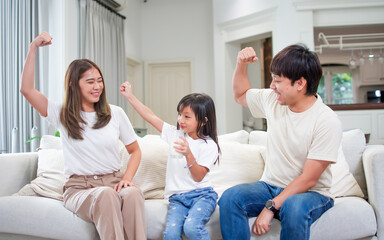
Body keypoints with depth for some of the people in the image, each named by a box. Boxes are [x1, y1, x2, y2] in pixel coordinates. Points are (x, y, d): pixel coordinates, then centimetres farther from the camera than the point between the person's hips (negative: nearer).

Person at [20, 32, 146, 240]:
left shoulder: (115, 113, 9)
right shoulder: (62, 115, 6)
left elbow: (135, 151, 15)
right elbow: (26, 89, -4)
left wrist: (126, 179, -3)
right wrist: (34, 48, -6)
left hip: (113, 182, 2)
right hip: (78, 187, -1)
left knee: (132, 193, -36)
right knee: (105, 196, -38)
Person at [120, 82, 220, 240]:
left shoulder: (209, 145, -5)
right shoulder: (175, 133, 9)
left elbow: (198, 177, -11)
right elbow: (151, 117, 10)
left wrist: (188, 154, -26)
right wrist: (130, 96, 8)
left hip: (201, 194, -4)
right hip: (177, 197, 4)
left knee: (191, 227, -32)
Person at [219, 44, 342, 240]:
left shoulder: (327, 121, -17)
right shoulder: (272, 100, 1)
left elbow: (308, 180, -19)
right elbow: (240, 95, 22)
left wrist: (270, 207, -24)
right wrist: (241, 64, 5)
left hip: (311, 193, -4)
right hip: (270, 186, 5)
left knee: (294, 207, -40)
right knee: (230, 197, -26)